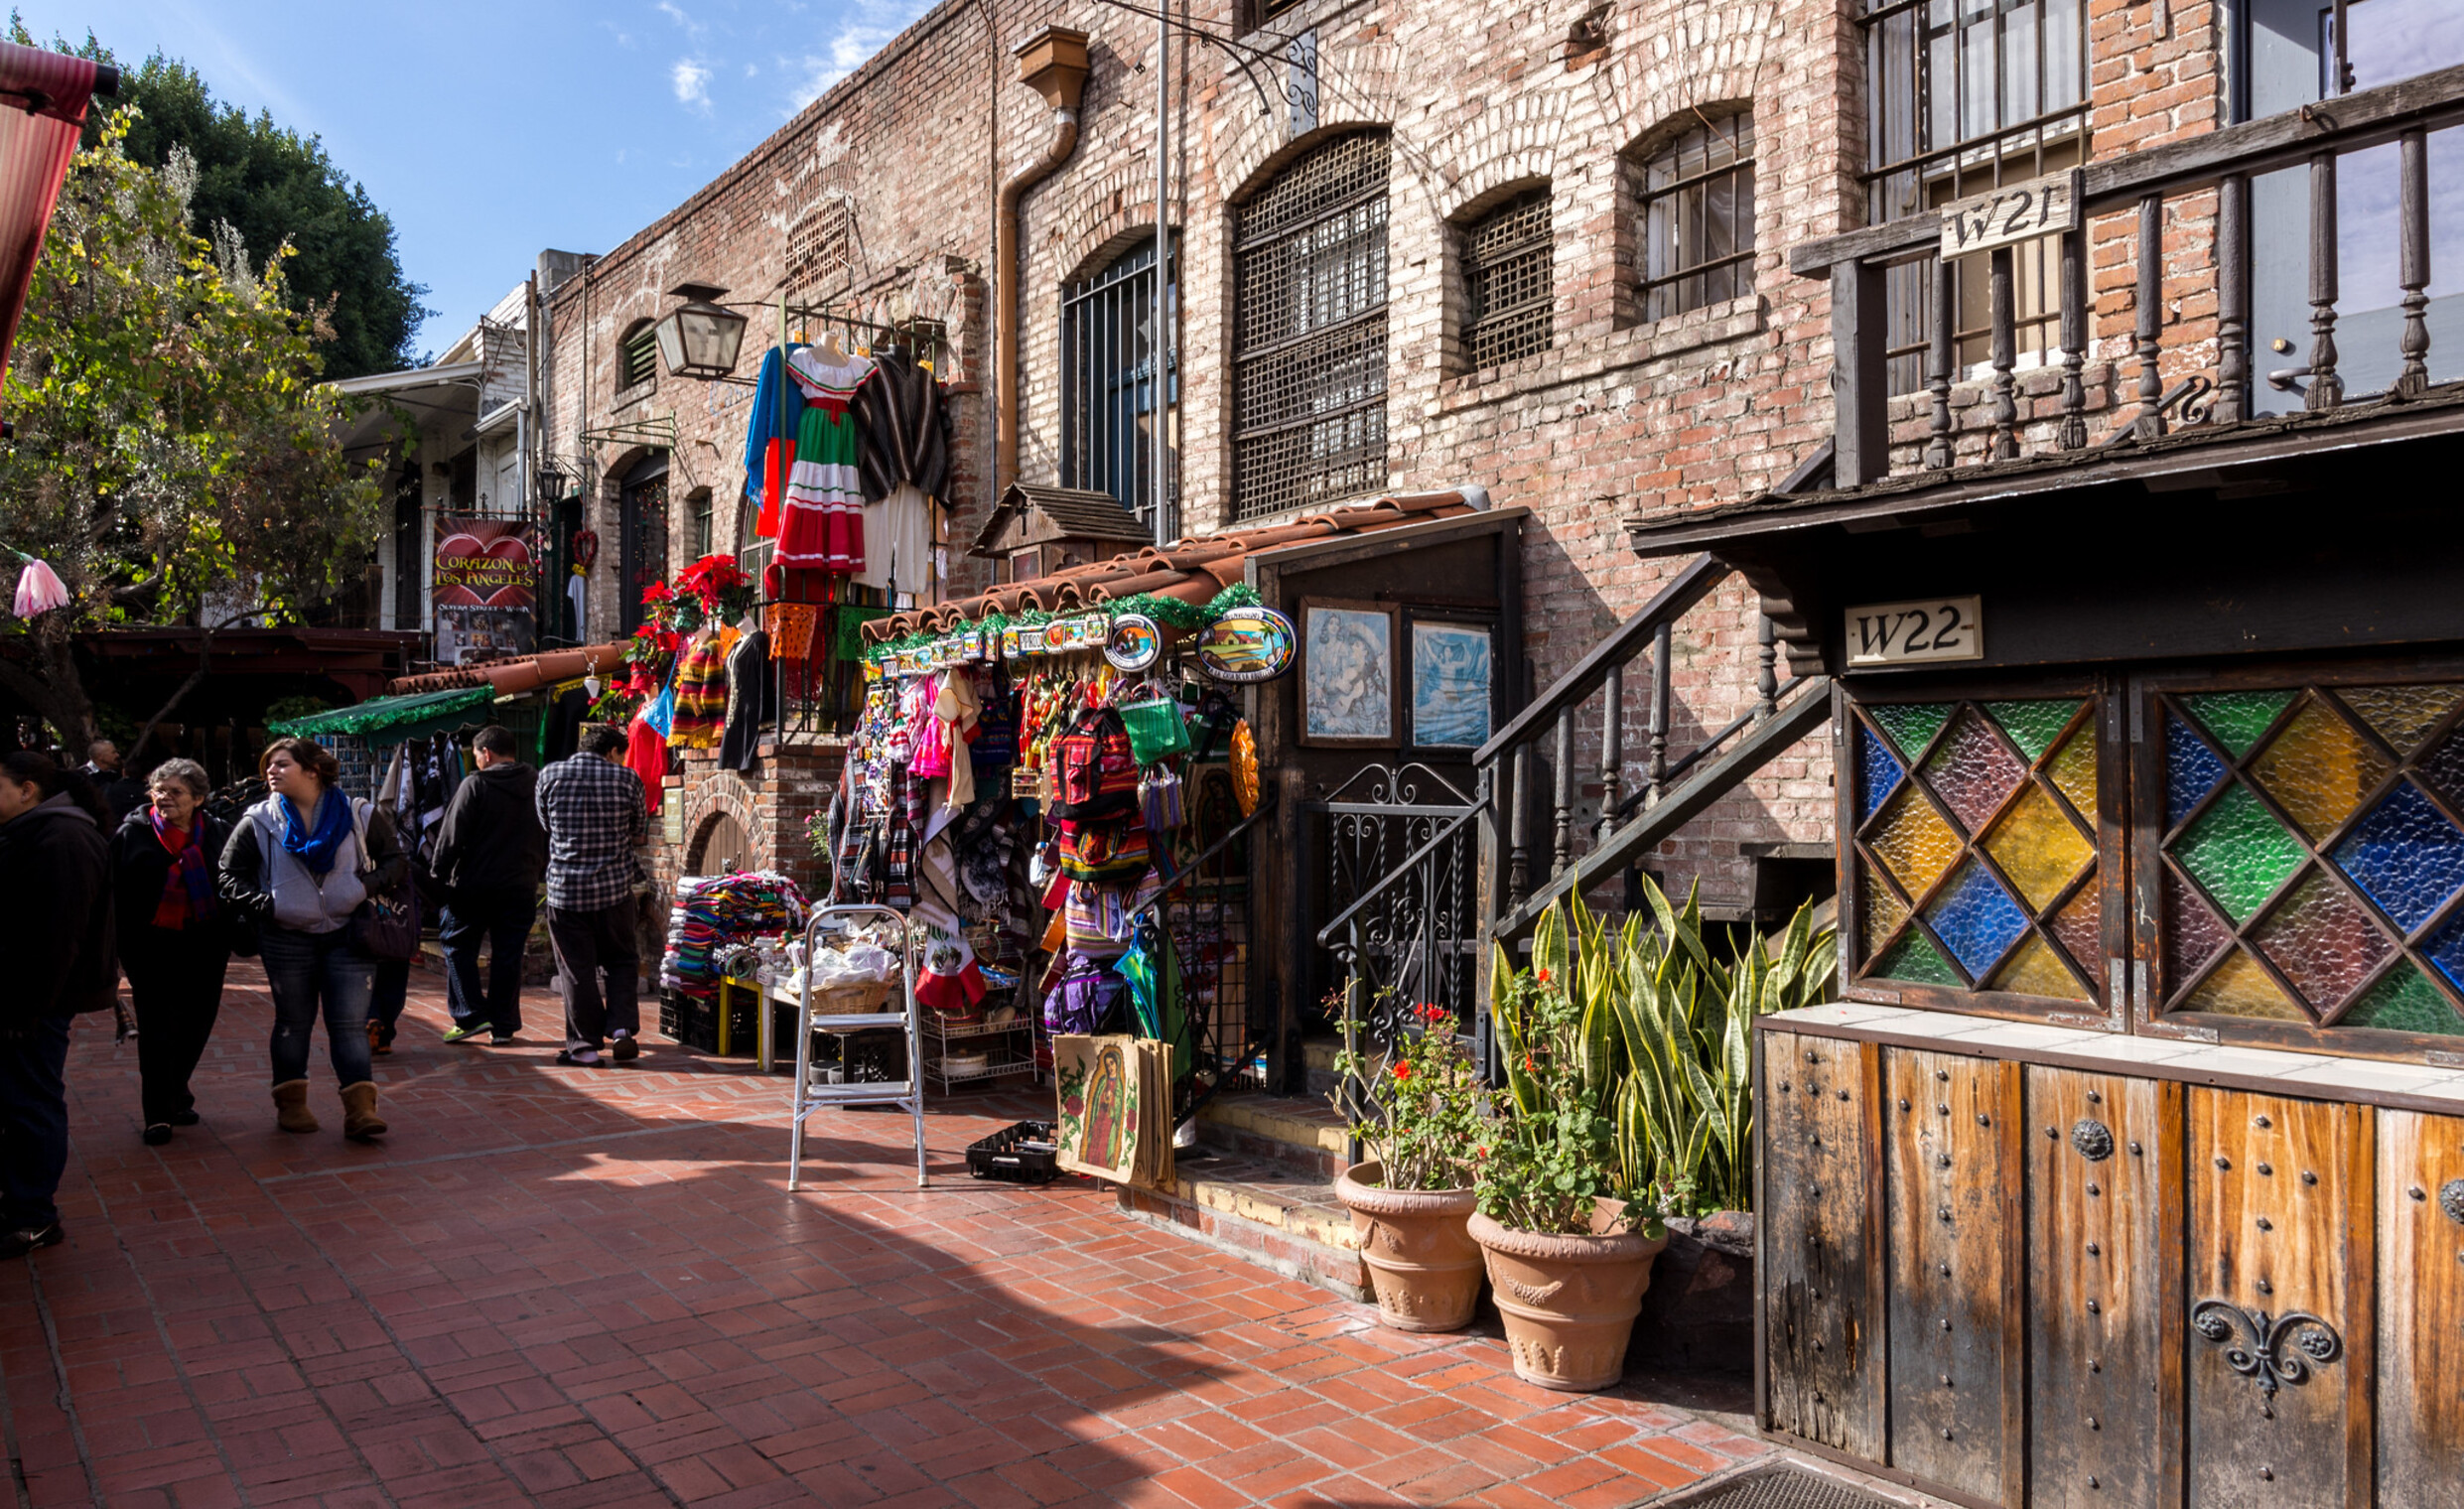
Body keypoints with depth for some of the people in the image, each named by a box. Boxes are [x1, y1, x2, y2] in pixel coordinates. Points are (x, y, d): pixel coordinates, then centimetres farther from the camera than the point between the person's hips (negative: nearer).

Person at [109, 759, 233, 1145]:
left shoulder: (219, 834, 1)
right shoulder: (133, 834, -3)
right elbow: (115, 892, -1)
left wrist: (230, 939, 1)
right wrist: (120, 942, -5)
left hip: (203, 946, 2)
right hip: (150, 946, -2)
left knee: (196, 1024, 11)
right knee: (155, 1029, 1)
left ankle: (174, 1096, 32)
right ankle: (158, 1113, 10)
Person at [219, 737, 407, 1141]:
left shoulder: (360, 815, 1)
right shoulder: (258, 822, 3)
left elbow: (397, 860, 7)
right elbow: (230, 875, 6)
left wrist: (370, 884, -10)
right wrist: (263, 905, -9)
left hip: (347, 936, -1)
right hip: (287, 938, 1)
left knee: (351, 1024, -3)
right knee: (293, 1022, 11)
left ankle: (360, 1109, -3)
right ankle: (290, 1104, 24)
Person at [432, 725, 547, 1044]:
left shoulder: (474, 785, -9)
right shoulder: (537, 786, 7)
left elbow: (451, 837, -10)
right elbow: (548, 838, 13)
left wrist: (440, 875, -1)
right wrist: (538, 874, 19)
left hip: (476, 884, -4)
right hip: (521, 886, 4)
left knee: (458, 944, 11)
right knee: (509, 953, 8)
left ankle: (471, 1016, 3)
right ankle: (504, 1026, 11)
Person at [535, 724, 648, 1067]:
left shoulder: (550, 775, 1)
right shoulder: (627, 779, -2)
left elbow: (545, 825, 13)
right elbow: (640, 833, 7)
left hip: (565, 887, 0)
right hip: (614, 886, 0)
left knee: (576, 968, 7)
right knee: (621, 960, 16)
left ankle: (584, 1045, 9)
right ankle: (622, 1027, 3)